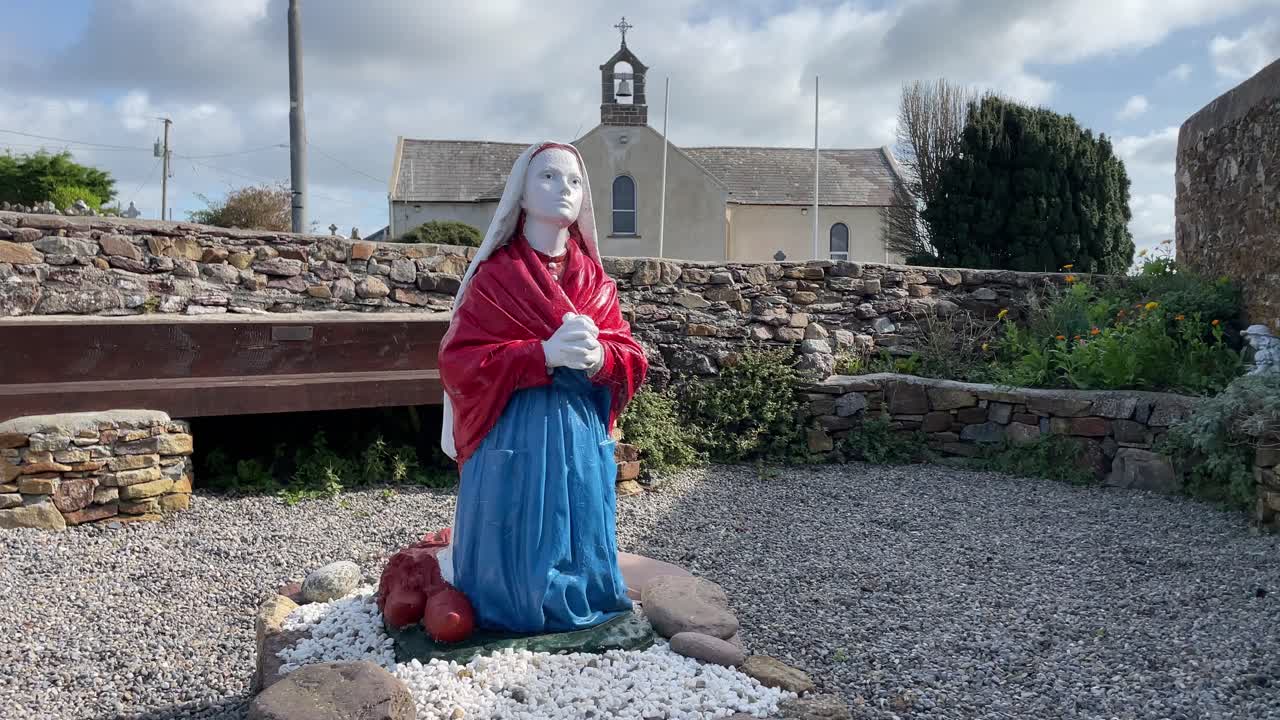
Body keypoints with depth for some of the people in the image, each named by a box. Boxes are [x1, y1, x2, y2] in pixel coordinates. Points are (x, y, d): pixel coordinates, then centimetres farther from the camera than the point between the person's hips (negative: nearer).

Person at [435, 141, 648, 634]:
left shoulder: (595, 280, 9)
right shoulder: (494, 275, -2)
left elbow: (632, 359, 5)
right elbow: (458, 362, -10)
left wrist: (598, 358, -19)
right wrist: (544, 353, -22)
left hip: (582, 437, 4)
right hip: (515, 437, -3)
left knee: (578, 553, 10)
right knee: (517, 564, 1)